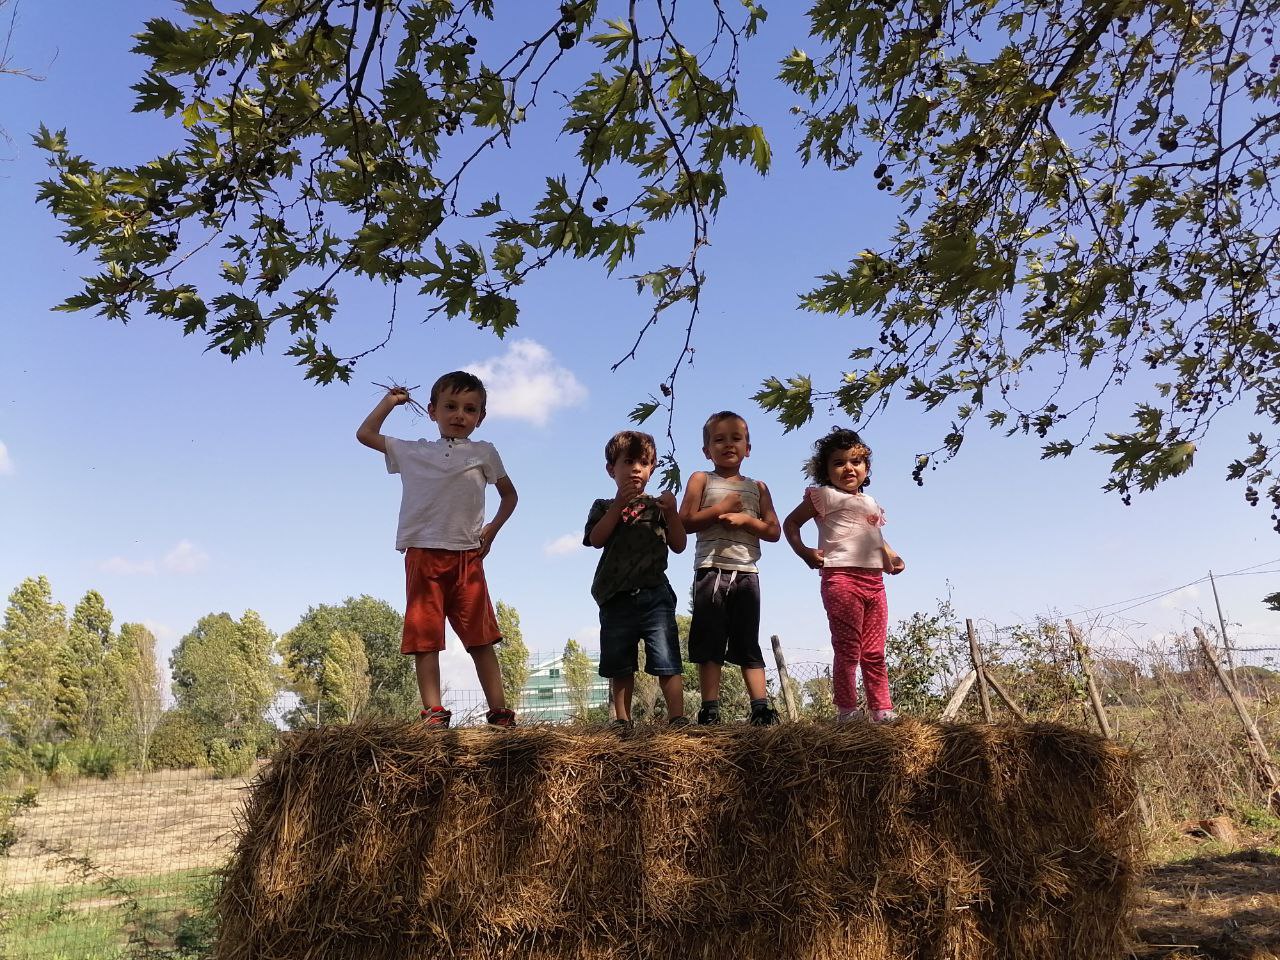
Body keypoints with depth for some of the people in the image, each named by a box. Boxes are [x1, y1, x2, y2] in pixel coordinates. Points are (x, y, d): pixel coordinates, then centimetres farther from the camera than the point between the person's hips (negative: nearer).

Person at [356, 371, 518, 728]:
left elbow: (509, 494, 21)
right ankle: (434, 712, 1)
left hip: (467, 556, -1)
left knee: (481, 637, 0)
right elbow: (365, 434, 20)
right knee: (424, 637, -3)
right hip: (423, 555, 1)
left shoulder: (484, 453, 12)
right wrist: (390, 401, 20)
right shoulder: (413, 452, 14)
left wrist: (491, 530, 8)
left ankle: (499, 712, 1)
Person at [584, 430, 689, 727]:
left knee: (666, 661, -8)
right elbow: (596, 539, -6)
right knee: (619, 665, 10)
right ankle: (622, 720, 20)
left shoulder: (657, 506, 12)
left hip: (654, 594, -1)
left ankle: (677, 717, -4)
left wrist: (672, 513, -11)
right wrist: (619, 504, -12)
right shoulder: (604, 508, 13)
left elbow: (678, 545, 4)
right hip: (616, 598, 2)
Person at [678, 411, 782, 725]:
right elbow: (685, 522, -4)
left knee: (748, 643, 5)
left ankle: (760, 707, 4)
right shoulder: (701, 480, 8)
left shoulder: (757, 487, 15)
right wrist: (720, 509, -10)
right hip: (711, 570, -2)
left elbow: (774, 531, 8)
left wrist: (745, 519, -8)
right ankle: (710, 710, 0)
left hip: (746, 573, 2)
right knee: (710, 642, -2)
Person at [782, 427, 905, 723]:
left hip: (874, 580, 7)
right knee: (848, 650, -6)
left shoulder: (870, 503, 22)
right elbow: (790, 523, 1)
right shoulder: (825, 496, 2)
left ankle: (882, 710, 16)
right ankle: (847, 712, -1)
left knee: (875, 653, 10)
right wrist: (803, 552, -13)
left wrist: (891, 556, 15)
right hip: (842, 578, -7)